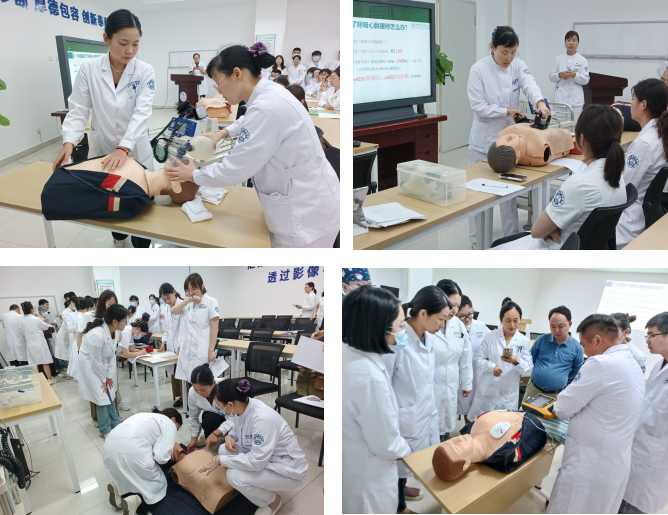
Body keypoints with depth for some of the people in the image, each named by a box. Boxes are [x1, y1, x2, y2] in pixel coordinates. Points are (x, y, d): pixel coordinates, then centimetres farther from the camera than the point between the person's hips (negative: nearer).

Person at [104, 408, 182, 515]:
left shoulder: (148, 416, 31)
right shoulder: (169, 424, 7)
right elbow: (161, 456, -4)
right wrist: (171, 455, 17)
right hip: (131, 453, -7)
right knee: (158, 484, 15)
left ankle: (119, 488, 7)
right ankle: (136, 499, -10)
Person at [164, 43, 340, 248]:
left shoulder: (266, 108, -25)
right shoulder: (268, 94, 6)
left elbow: (235, 170, -18)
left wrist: (193, 175, -2)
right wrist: (223, 132, 22)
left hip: (307, 211, -10)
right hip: (306, 204, 10)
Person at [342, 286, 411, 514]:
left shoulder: (347, 353, -8)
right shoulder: (370, 377, -35)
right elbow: (386, 445, -23)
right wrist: (405, 450, -3)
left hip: (350, 464, 8)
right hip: (366, 480, -8)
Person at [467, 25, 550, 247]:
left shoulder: (518, 65, -2)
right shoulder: (479, 69, -14)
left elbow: (530, 84, -21)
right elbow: (478, 106, -17)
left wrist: (540, 102, -41)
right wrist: (507, 111, -23)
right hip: (485, 138, -4)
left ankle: (512, 235, 26)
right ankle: (476, 238, 18)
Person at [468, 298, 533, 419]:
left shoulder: (525, 341, 1)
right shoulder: (490, 337, -2)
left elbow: (528, 367, -1)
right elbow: (479, 359, 0)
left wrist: (516, 361, -22)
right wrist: (492, 367, -19)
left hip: (509, 394, 1)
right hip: (487, 390, -1)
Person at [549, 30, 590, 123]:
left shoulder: (582, 60, 3)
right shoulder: (559, 59, 7)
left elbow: (585, 80, 0)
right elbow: (551, 77, 8)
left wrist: (574, 75, -18)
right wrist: (560, 75, -12)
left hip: (576, 100, -1)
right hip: (560, 98, 1)